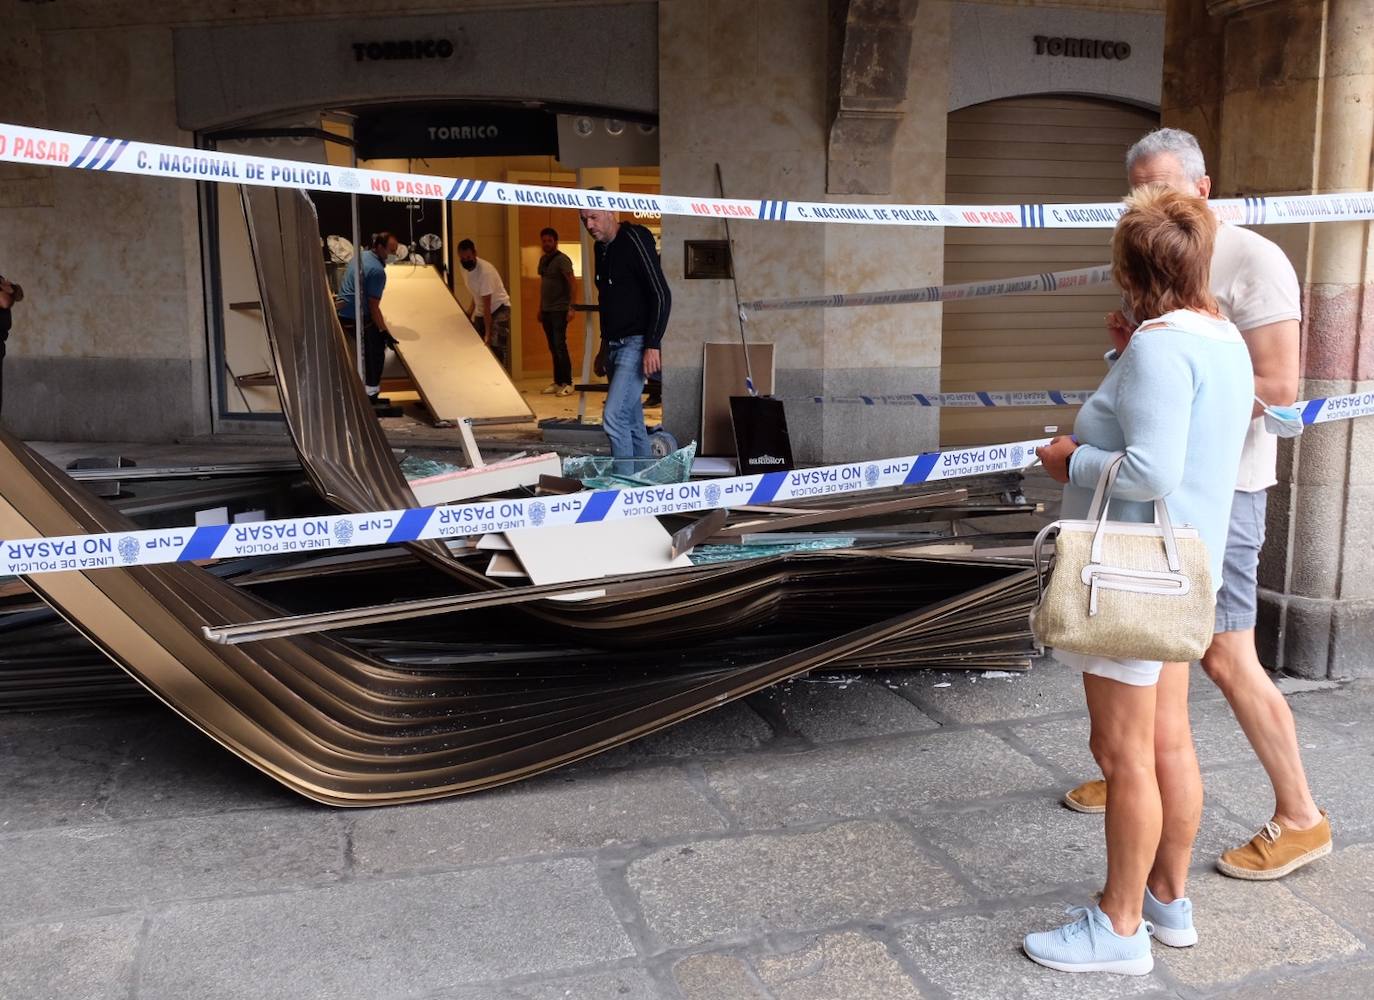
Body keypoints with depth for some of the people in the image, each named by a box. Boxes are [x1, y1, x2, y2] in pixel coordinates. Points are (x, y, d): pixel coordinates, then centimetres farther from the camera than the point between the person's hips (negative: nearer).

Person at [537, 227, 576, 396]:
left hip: (559, 310, -7)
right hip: (546, 311, 7)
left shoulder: (562, 260, -9)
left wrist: (571, 308, -21)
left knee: (560, 346, -9)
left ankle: (567, 383, -4)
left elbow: (573, 283, -15)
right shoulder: (543, 260, 15)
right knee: (553, 348, 8)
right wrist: (540, 308, 19)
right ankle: (557, 382, 13)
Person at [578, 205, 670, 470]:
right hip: (614, 346, 9)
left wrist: (653, 345, -22)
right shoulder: (601, 248, 14)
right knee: (633, 422, 11)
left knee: (614, 416, -16)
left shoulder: (635, 240, -12)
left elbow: (662, 296, -17)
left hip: (635, 344, -9)